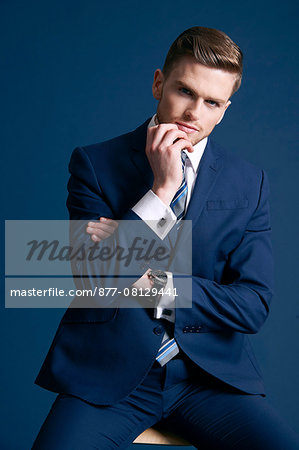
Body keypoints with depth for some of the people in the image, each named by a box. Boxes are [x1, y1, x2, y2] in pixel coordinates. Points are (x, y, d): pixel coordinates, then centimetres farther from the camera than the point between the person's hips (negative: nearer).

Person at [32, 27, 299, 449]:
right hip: (108, 371, -2)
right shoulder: (94, 163, 0)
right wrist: (162, 189, -15)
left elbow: (254, 306, 0)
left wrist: (153, 283, -10)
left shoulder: (249, 183, 5)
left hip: (210, 372, 2)